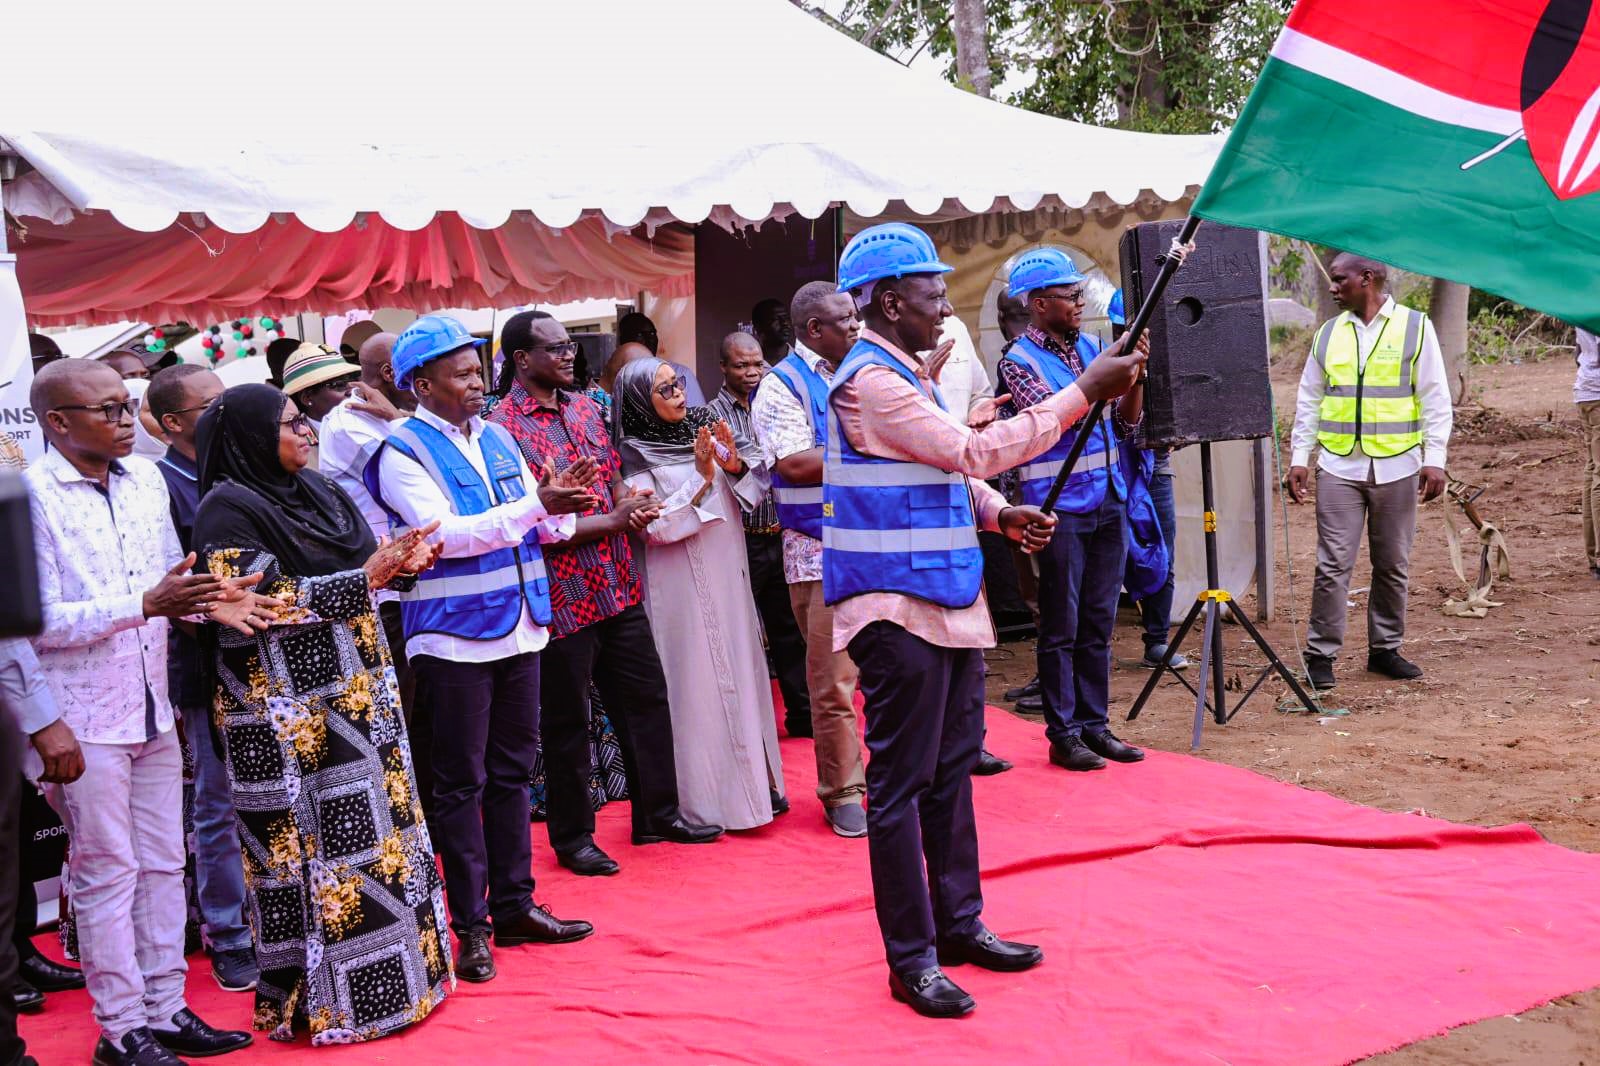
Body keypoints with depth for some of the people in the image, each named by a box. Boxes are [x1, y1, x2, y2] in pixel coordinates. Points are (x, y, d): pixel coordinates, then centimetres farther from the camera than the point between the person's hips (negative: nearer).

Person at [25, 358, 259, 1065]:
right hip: (85, 717, -6)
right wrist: (146, 604, -24)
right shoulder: (31, 496, -13)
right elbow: (42, 621, -17)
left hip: (152, 707, 6)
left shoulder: (146, 478, 6)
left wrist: (208, 599, -8)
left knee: (162, 863, 13)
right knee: (107, 872, 3)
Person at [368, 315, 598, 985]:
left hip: (518, 628, 7)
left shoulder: (496, 439, 12)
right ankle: (471, 926, 10)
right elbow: (443, 533, -21)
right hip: (453, 636, -7)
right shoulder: (402, 451, -9)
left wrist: (561, 503, -10)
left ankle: (513, 906, 25)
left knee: (512, 771, 14)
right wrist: (536, 505, -26)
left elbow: (541, 527, 14)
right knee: (460, 782, 1)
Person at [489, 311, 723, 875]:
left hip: (618, 586, 7)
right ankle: (572, 837, 21)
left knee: (646, 698, 14)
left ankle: (657, 812, 29)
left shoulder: (585, 407, 9)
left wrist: (630, 506, -7)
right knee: (567, 721, 6)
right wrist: (615, 519, -15)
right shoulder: (504, 428, -14)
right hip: (564, 595, -7)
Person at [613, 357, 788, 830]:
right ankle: (708, 796, 7)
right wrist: (701, 478, -20)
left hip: (729, 576, 5)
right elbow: (654, 525, -15)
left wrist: (734, 463, -12)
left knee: (742, 671, 10)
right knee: (699, 682, -2)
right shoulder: (635, 456, -7)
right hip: (682, 585, -5)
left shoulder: (703, 428, 7)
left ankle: (755, 780, 21)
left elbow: (755, 487, 8)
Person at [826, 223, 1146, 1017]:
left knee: (952, 767, 16)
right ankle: (911, 960, 6)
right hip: (898, 606, -10)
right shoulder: (868, 381, -16)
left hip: (945, 599, 10)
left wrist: (1001, 513, 2)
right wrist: (1084, 392, -19)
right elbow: (974, 450, -21)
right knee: (901, 782, -2)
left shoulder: (906, 375, 16)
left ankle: (958, 923, 29)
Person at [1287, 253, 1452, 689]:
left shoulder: (1415, 327, 2)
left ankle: (1385, 648, 20)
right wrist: (1299, 459, 6)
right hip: (1339, 467, 1)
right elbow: (1309, 402, 13)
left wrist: (1434, 459, -6)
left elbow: (1435, 399, 0)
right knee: (1333, 565, -3)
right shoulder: (1327, 334, 10)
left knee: (1393, 565, 7)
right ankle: (1321, 654, 3)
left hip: (1396, 467, -1)